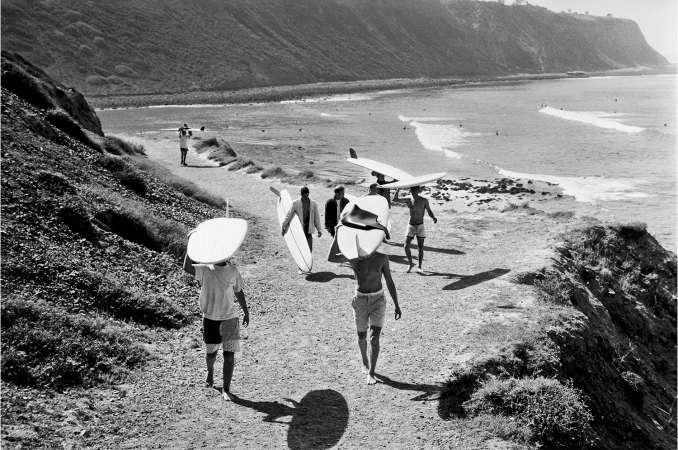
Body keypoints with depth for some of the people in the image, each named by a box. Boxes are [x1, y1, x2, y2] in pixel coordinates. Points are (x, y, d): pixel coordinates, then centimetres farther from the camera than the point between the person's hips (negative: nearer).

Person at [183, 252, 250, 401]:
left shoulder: (233, 271, -3)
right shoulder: (205, 270, -8)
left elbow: (239, 292, 10)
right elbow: (187, 267, -27)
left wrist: (246, 312, 15)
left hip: (230, 318, 0)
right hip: (210, 318, 0)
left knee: (229, 355, -6)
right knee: (210, 352, 16)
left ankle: (226, 389, 4)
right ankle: (210, 373, 49)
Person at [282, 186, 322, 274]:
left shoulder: (313, 204, 3)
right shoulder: (295, 203, -5)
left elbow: (316, 217, 9)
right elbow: (289, 215, -2)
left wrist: (319, 230, 8)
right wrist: (284, 226, -4)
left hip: (308, 229, 2)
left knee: (309, 249, 0)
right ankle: (300, 268, 7)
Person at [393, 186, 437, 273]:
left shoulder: (424, 201, -2)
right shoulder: (408, 201, 2)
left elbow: (429, 211, 4)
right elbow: (395, 199, -4)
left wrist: (434, 218, -16)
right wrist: (398, 188, -10)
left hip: (420, 226, -1)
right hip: (410, 226, 1)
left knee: (420, 247, 1)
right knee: (406, 246, -6)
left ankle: (419, 267, 13)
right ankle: (411, 264, 13)